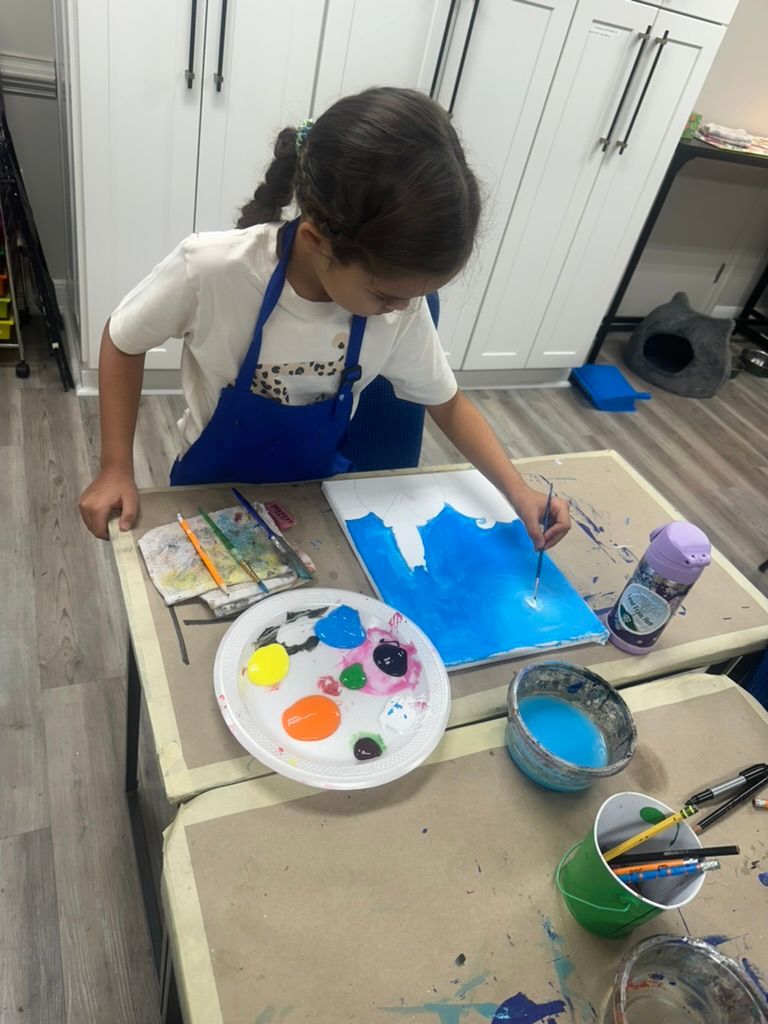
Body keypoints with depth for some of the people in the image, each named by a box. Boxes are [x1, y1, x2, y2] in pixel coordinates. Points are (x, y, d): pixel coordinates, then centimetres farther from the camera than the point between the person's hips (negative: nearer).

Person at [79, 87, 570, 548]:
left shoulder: (400, 304, -22)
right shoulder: (211, 270, -32)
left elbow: (447, 403, -7)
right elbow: (123, 342, -13)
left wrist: (517, 490, -17)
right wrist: (118, 470, -16)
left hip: (314, 491, 2)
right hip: (213, 489, -2)